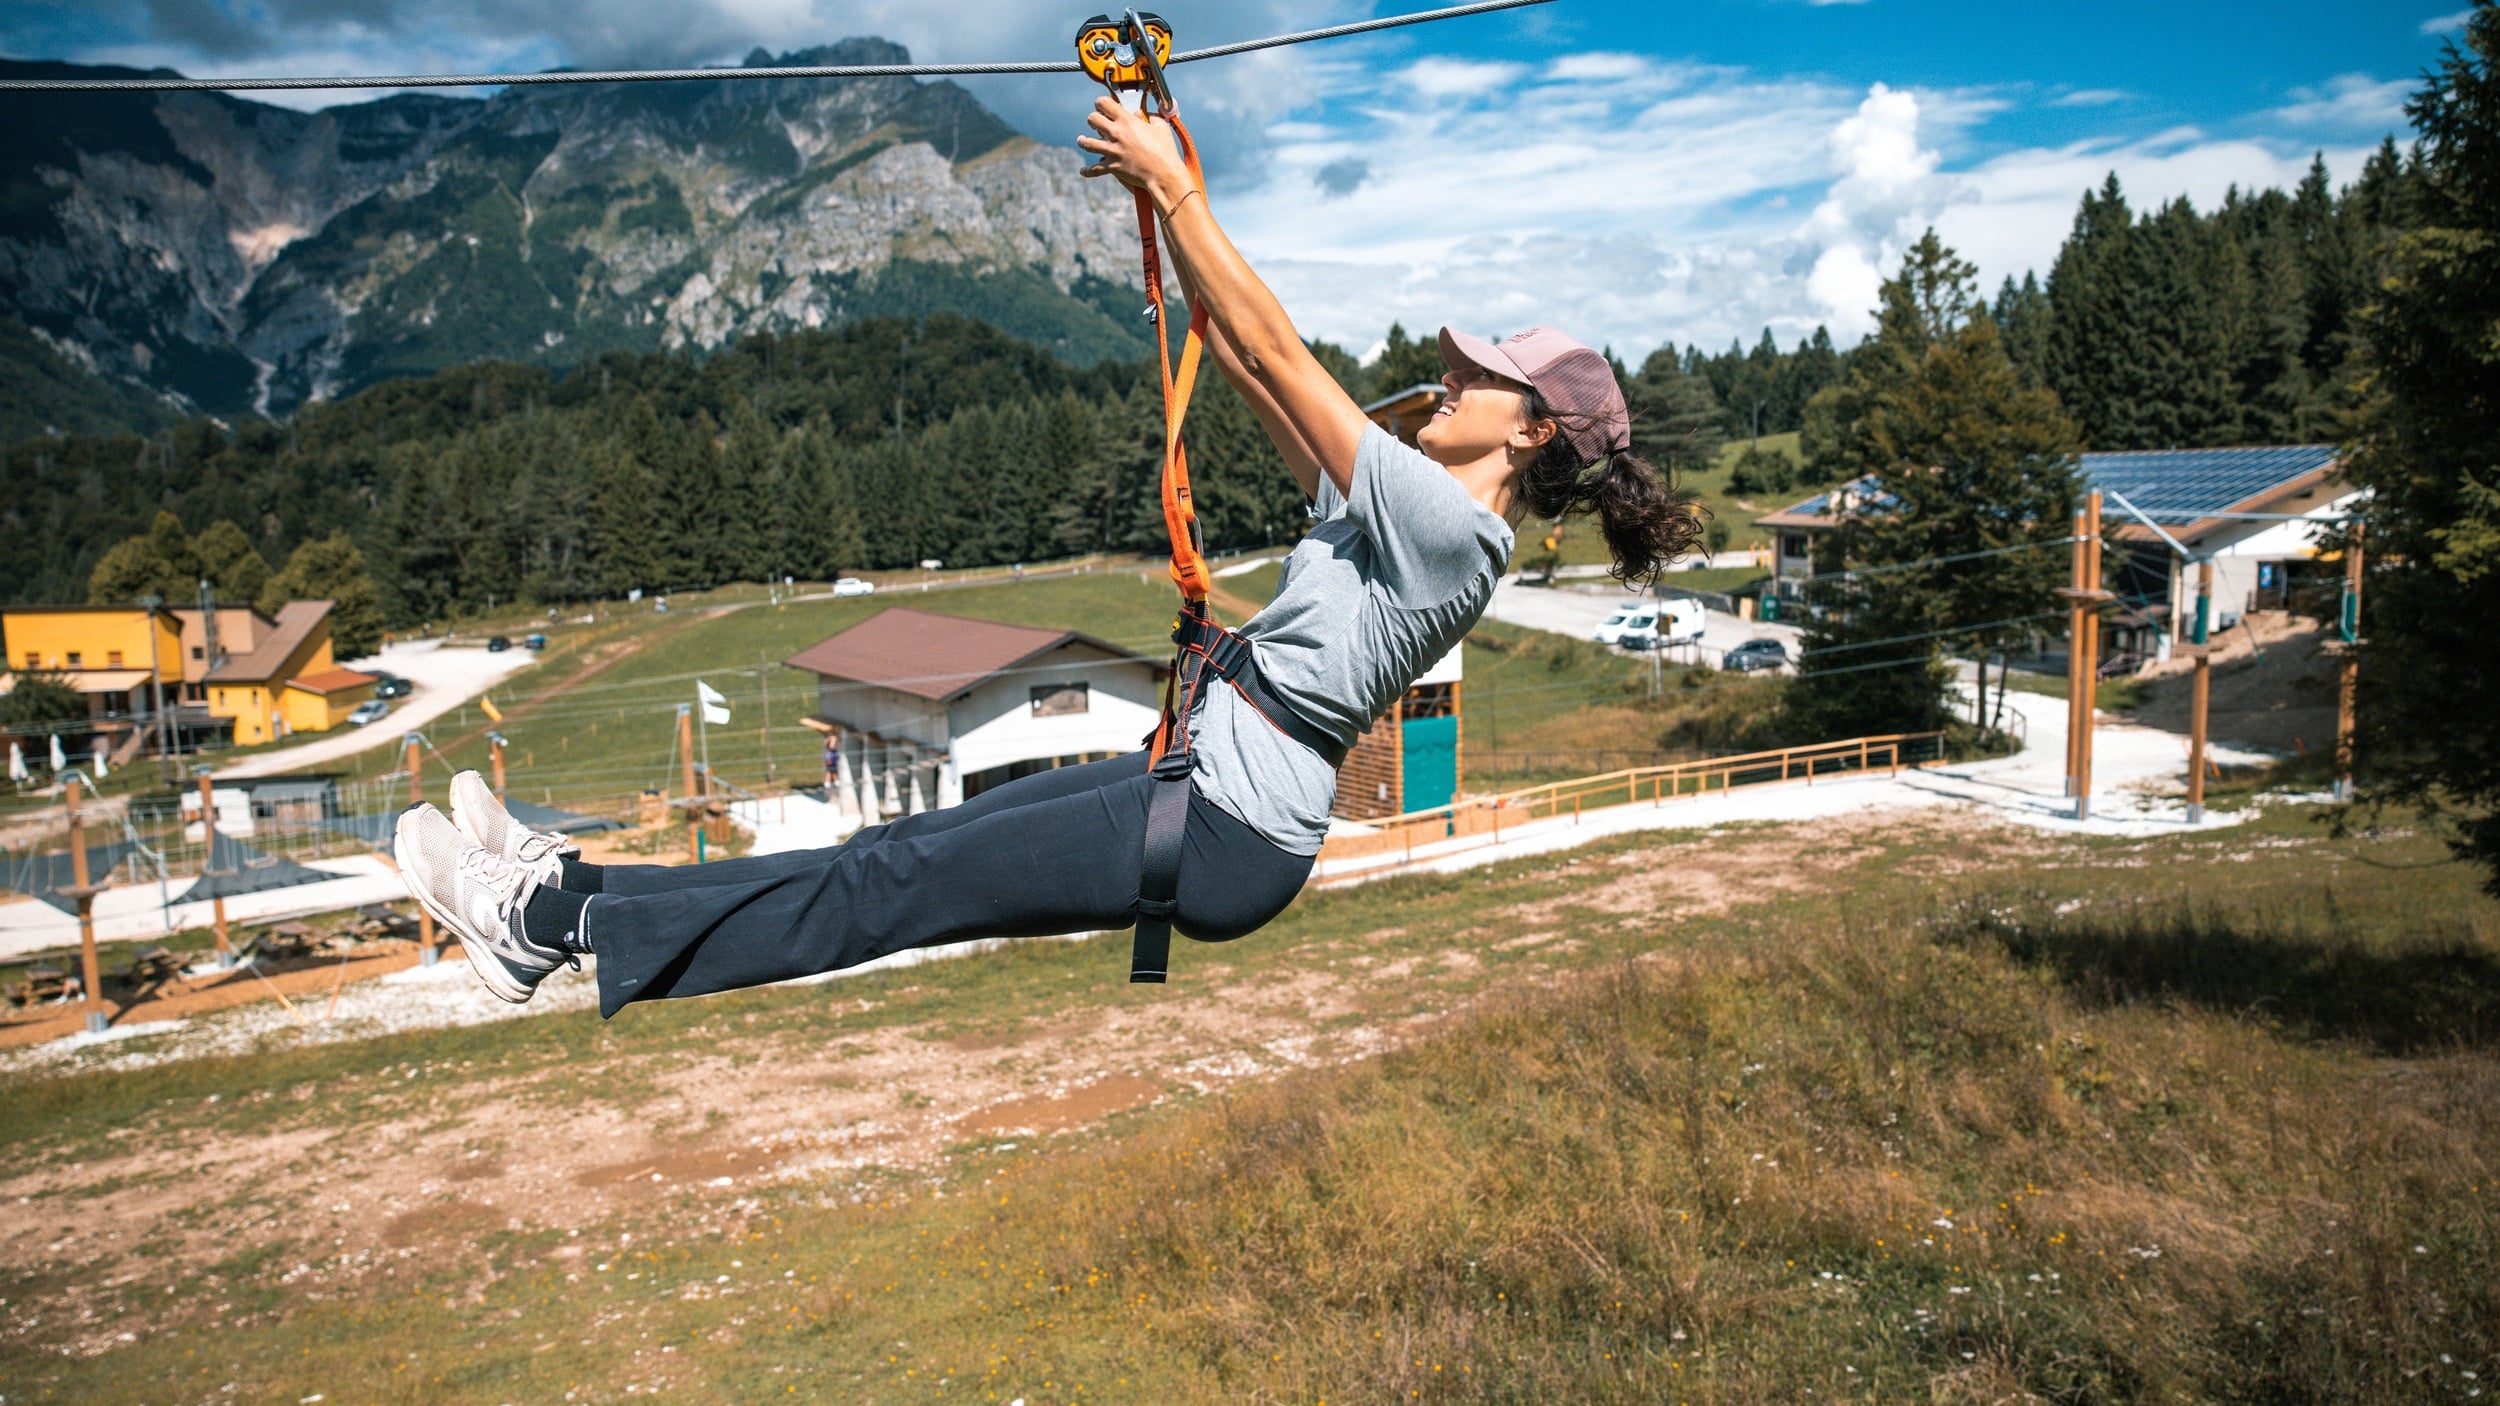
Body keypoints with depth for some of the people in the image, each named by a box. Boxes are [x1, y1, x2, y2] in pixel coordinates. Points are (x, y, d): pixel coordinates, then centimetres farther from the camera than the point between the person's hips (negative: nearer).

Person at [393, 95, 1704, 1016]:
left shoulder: (1449, 524, -14)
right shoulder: (1407, 504, 14)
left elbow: (1277, 356, -17)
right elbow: (1240, 361, 13)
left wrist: (1174, 188, -13)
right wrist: (1169, 199, 10)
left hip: (1228, 831, -9)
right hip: (1199, 776, 9)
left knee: (901, 883, -8)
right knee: (919, 843, 4)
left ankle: (562, 927, -3)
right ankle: (569, 886, 8)